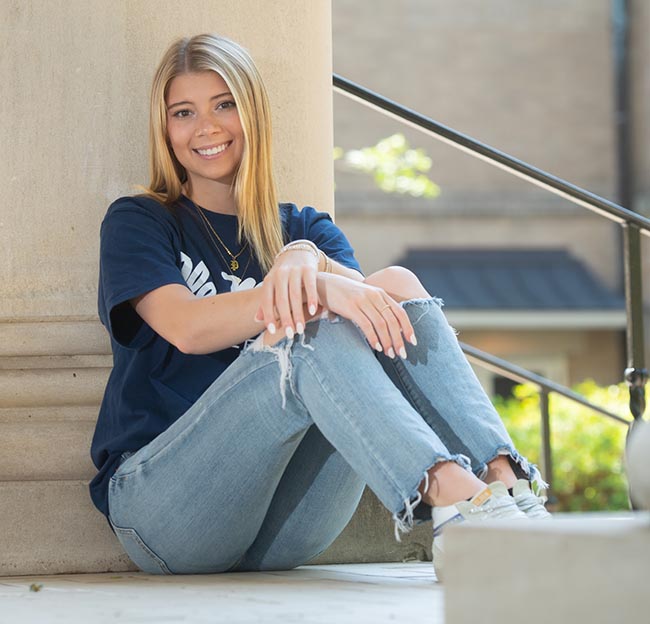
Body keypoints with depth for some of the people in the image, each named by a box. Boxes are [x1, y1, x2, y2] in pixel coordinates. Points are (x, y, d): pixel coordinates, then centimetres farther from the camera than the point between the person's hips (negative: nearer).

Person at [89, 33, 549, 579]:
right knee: (309, 326, -28)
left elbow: (360, 292, -4)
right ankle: (454, 501, -49)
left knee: (397, 286, -16)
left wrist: (306, 261, -27)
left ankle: (504, 486, -37)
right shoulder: (138, 223, 10)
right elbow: (187, 328, -13)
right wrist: (318, 289, -27)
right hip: (163, 506, -3)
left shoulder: (303, 229, 21)